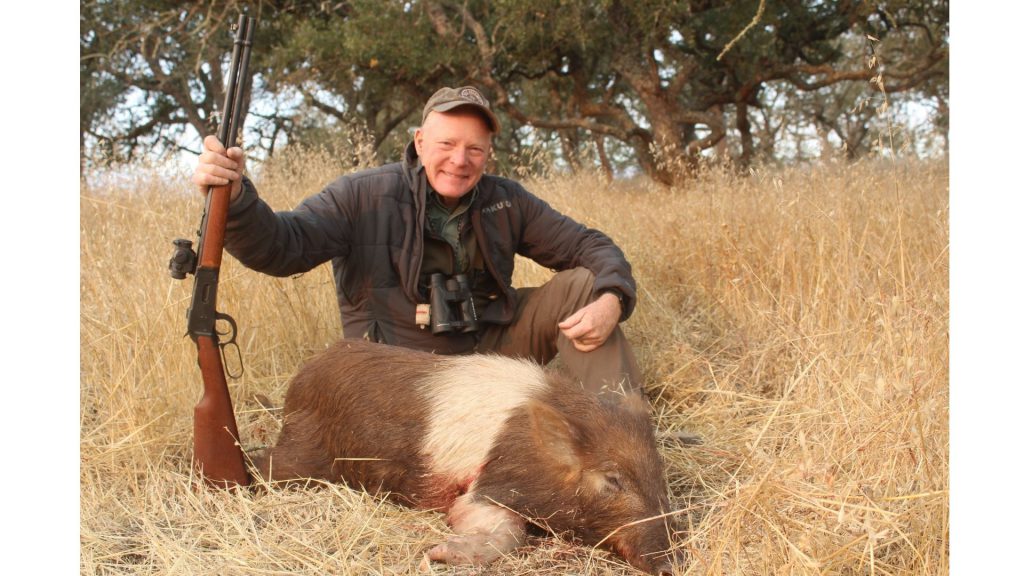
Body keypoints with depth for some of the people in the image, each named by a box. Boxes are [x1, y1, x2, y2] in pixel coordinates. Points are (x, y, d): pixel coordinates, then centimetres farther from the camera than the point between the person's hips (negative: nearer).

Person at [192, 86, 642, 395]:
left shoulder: (505, 203, -1)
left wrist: (610, 300, -22)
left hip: (490, 349, 4)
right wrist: (234, 198, -41)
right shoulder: (365, 196, -10)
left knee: (582, 285, -10)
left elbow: (589, 246, 1)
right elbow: (281, 246, -20)